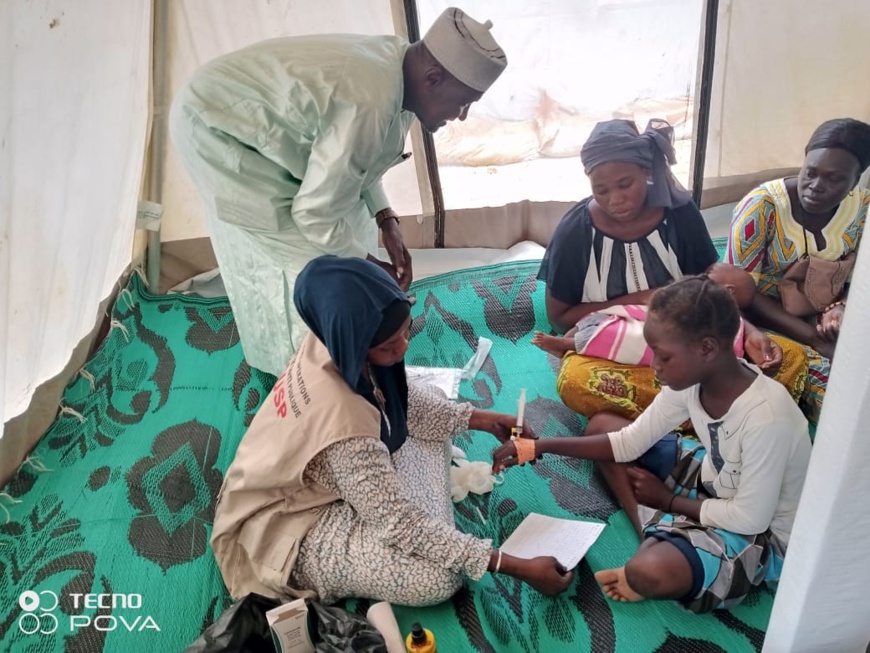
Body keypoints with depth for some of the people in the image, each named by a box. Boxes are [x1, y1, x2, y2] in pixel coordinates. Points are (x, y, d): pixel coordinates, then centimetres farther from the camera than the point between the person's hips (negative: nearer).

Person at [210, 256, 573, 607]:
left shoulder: (336, 346, -18)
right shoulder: (342, 420, -41)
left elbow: (402, 401, 3)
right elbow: (399, 523, -31)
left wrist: (479, 419, -1)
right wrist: (515, 567, -27)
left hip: (328, 478, 8)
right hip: (291, 525, -8)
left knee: (431, 417, 4)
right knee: (438, 580, -20)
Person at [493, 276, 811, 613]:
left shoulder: (766, 418, -35)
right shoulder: (693, 378, -14)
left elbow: (751, 518, -25)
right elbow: (630, 441, -5)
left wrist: (667, 500, -12)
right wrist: (538, 447, -11)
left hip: (761, 533, -8)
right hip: (717, 480, 8)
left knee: (649, 572, -38)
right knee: (601, 424, 2)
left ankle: (659, 550, -1)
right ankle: (656, 540, -6)